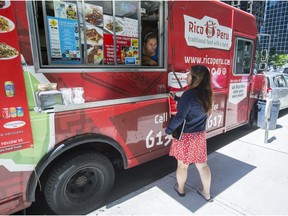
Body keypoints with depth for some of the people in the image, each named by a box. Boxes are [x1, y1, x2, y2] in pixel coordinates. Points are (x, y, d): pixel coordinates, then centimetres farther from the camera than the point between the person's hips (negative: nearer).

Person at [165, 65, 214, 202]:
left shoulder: (189, 94, -23)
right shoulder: (206, 94, 2)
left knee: (182, 165, 15)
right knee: (202, 164, 19)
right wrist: (176, 98, 23)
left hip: (186, 136, -6)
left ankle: (180, 189, 37)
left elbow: (180, 117, -22)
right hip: (200, 135, 7)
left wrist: (169, 130, -9)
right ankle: (207, 193, 35)